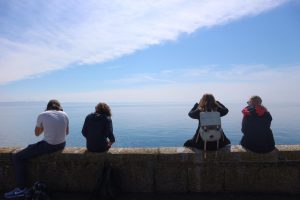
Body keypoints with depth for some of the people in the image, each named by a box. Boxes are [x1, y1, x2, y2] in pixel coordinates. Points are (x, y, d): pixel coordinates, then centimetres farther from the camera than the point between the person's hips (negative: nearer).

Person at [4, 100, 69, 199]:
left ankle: (22, 188, 12)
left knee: (17, 157, 11)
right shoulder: (64, 114, 1)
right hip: (62, 145, 7)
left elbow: (37, 133, 5)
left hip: (48, 146, -6)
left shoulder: (42, 115, -9)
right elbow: (67, 132, 13)